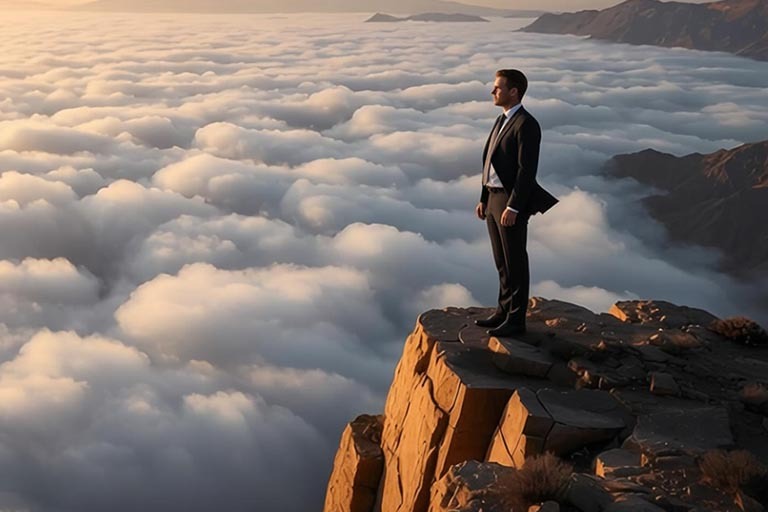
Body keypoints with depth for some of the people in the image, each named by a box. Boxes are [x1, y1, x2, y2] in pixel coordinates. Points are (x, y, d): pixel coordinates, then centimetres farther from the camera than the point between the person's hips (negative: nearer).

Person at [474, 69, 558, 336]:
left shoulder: (527, 124, -15)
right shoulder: (502, 120, 15)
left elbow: (527, 170, -20)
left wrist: (513, 208, -23)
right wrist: (484, 199, 16)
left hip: (512, 203, -9)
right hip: (494, 199, 9)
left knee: (515, 263, 0)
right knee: (501, 261, 15)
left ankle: (516, 320, 9)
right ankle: (504, 310, 26)